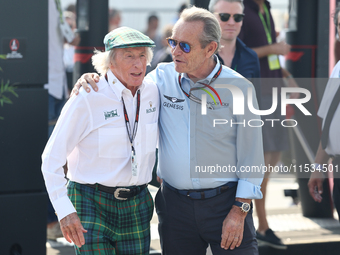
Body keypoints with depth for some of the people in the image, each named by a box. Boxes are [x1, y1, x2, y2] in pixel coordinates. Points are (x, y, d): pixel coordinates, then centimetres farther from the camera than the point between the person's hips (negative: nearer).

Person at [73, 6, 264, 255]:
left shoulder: (238, 87, -6)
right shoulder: (162, 78, 1)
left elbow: (251, 154, -4)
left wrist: (239, 211, -8)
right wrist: (91, 78, -4)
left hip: (226, 203, -3)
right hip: (175, 204, 3)